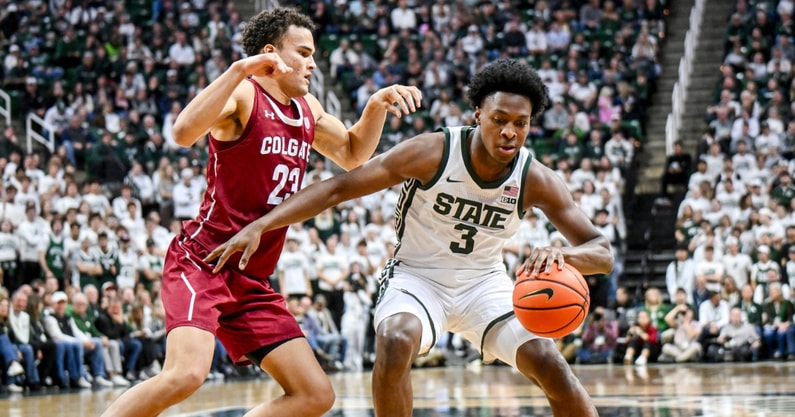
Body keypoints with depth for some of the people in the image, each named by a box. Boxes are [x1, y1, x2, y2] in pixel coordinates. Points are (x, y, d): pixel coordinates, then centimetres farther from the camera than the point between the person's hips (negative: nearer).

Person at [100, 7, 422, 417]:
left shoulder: (307, 109, 15)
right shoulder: (242, 95, -9)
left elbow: (352, 154, 31)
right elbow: (184, 132, -28)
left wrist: (377, 105, 13)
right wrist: (240, 70, -32)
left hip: (252, 282, 9)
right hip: (201, 261, -8)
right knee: (186, 374, -30)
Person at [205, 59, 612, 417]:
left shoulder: (536, 181, -16)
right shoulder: (431, 153, -22)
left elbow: (602, 252, -16)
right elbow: (339, 188, -20)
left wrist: (563, 254, -42)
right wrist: (259, 226, -29)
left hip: (484, 282, 2)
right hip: (417, 276, -2)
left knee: (550, 365, -15)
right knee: (395, 342, -33)